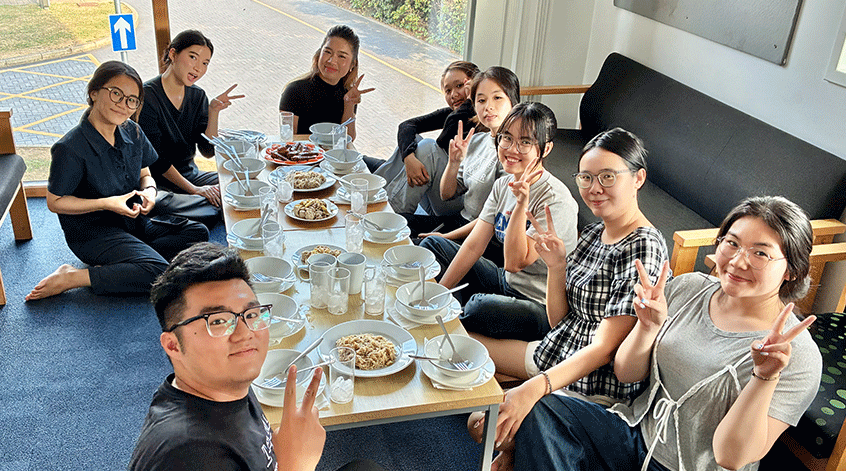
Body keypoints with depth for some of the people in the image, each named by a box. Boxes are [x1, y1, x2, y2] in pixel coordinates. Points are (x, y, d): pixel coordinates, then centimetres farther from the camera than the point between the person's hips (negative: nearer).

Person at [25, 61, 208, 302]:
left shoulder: (132, 132, -1)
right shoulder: (70, 148, -20)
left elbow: (144, 175, 14)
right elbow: (55, 202, -12)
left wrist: (149, 190, -11)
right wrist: (106, 204, -23)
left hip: (134, 220, 8)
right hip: (92, 232, -8)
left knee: (198, 234, -4)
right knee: (157, 272, -26)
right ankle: (71, 277, -13)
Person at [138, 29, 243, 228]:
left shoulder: (197, 96, 7)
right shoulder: (147, 96, -14)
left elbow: (208, 151, -1)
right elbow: (155, 160, -15)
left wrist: (214, 112, -13)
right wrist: (193, 189, -17)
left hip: (189, 174, 6)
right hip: (157, 184, -6)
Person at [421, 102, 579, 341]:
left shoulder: (556, 200, -23)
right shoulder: (503, 185, 1)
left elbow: (514, 263, -26)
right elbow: (473, 244, -2)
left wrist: (522, 203, -32)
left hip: (540, 306, -7)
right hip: (506, 283, 8)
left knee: (481, 307, -38)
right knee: (433, 244, 8)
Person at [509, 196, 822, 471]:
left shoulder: (798, 357, -17)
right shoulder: (688, 288, -2)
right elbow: (625, 374, 1)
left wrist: (765, 377, -33)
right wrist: (648, 326, -18)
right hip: (638, 432, 5)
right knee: (540, 409, -17)